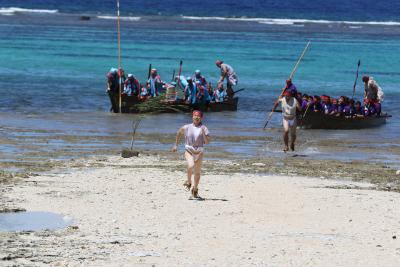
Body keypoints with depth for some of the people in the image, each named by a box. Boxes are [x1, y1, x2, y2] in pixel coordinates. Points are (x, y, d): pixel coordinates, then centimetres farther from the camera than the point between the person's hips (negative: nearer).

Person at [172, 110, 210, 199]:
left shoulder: (204, 128, -2)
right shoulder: (187, 127, 0)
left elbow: (207, 142, -9)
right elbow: (179, 133, 20)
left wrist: (203, 133, -23)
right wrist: (176, 145, 22)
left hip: (199, 152, 1)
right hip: (189, 151, -1)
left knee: (197, 172, 10)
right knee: (191, 166, -28)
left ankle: (195, 190, 29)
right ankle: (188, 181, -1)